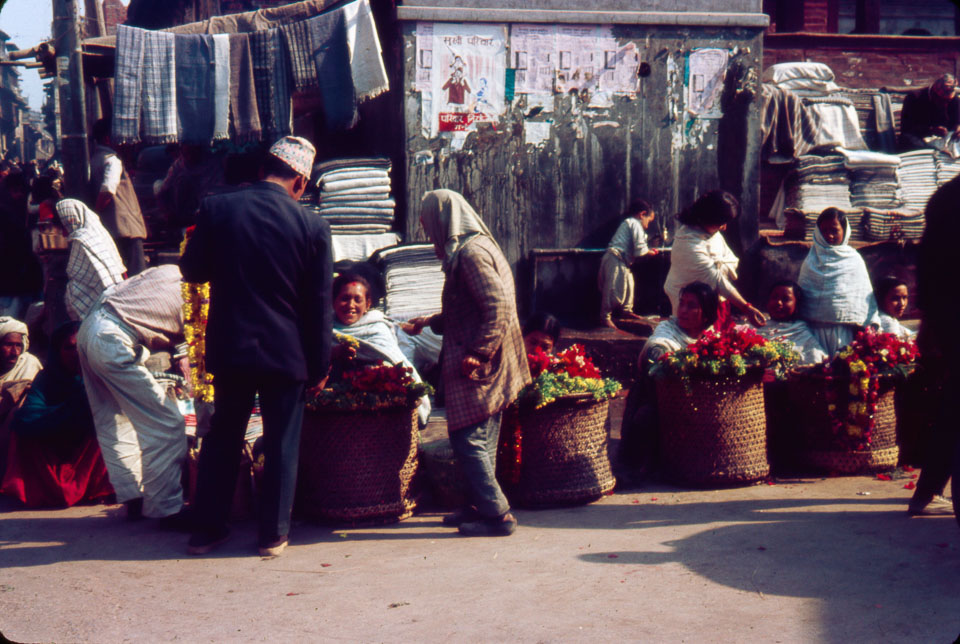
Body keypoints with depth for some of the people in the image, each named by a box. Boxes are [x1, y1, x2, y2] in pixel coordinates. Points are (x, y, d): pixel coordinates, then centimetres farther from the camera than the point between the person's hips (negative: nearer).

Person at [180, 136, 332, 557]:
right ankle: (273, 534, 16)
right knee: (282, 443, 10)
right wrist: (320, 366, 3)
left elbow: (191, 270, 5)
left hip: (229, 348, 2)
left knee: (222, 437, 16)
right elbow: (320, 305, -5)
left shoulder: (216, 209, -6)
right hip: (287, 352, -2)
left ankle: (210, 527, 23)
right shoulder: (312, 226, -9)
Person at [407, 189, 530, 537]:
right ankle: (483, 506, 24)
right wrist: (430, 322, 32)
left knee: (468, 440, -6)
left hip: (479, 369, -10)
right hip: (487, 366, 10)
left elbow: (498, 307, -24)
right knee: (481, 442, 16)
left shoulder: (471, 254, -15)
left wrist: (477, 353, -23)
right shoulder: (476, 247, 17)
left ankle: (496, 515, -2)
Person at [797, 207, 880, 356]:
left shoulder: (854, 259, 10)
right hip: (817, 327, 0)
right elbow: (800, 292, 11)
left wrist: (872, 322, -1)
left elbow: (866, 294, 8)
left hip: (846, 327, 0)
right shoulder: (812, 260, 10)